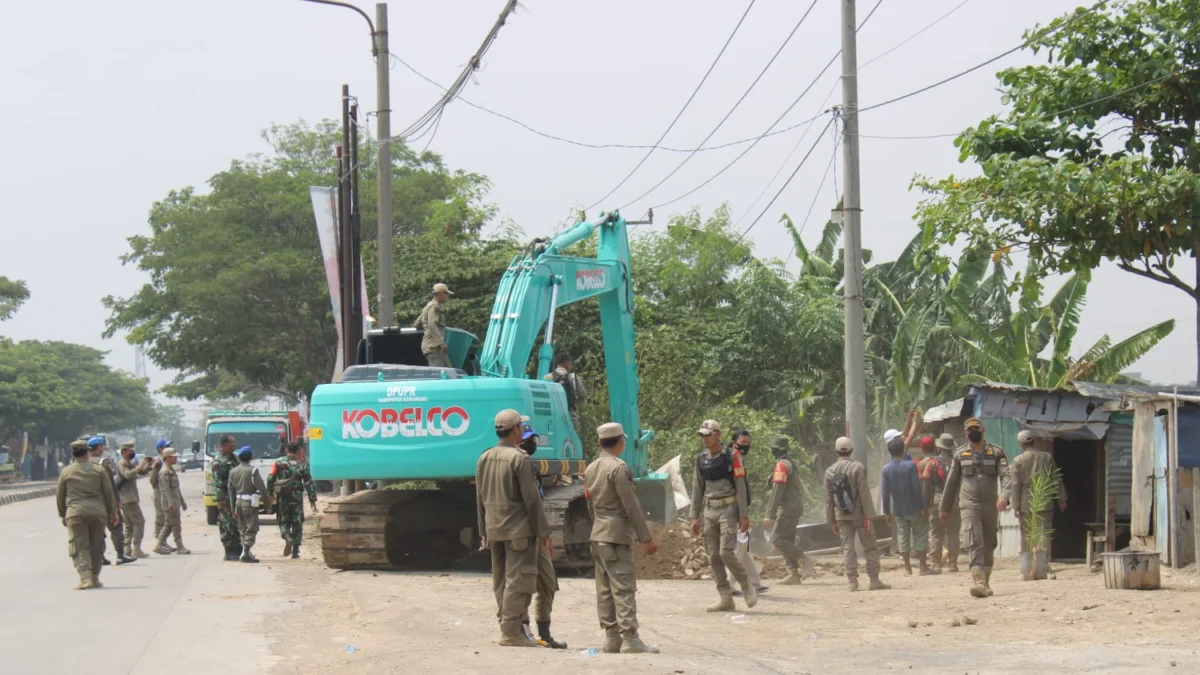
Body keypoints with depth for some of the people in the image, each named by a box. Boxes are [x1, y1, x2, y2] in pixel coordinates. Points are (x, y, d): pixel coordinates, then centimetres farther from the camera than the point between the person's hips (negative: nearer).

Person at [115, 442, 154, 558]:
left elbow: (142, 472, 19)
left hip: (125, 500, 10)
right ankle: (136, 549, -16)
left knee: (129, 524, 12)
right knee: (139, 522, -12)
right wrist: (140, 466, -26)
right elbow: (128, 474, -28)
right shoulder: (122, 464, -10)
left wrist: (148, 466, 0)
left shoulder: (130, 464, 19)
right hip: (128, 499, -10)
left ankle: (127, 550, 12)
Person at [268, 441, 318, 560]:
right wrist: (312, 500, 5)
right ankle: (295, 552, 6)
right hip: (297, 499, 1)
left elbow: (270, 479, -6)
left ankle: (288, 538, -21)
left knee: (283, 522, 9)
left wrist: (270, 493, 7)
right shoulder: (302, 465, 2)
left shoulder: (279, 463, -1)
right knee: (297, 524, 8)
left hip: (282, 498, -1)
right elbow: (309, 483, 0)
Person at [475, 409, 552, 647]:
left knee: (500, 581, 12)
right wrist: (543, 531, -9)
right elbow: (531, 499, -14)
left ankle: (507, 626, 17)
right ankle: (511, 632, -9)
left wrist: (484, 532, 20)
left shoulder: (484, 459, 10)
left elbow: (480, 499, 14)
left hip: (494, 529, 8)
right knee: (518, 580, -6)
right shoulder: (519, 459, -12)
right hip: (518, 529, -8)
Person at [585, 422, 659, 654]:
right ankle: (629, 639, -14)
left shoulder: (590, 469, 12)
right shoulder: (618, 468, -14)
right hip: (617, 535, -9)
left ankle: (611, 637, 11)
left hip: (598, 535, 9)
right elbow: (631, 506, -15)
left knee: (605, 589, 9)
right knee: (623, 587, -10)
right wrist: (646, 538, -12)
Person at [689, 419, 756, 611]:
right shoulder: (701, 459, 9)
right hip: (710, 510, 6)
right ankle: (726, 599, 6)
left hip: (728, 509, -6)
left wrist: (744, 515, -11)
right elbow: (697, 488, 12)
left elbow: (740, 487, -8)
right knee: (713, 555, 2)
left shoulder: (731, 457, -7)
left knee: (726, 552, -15)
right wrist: (695, 516, 8)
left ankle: (747, 586, 6)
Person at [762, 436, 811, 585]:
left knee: (777, 540, -10)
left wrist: (770, 515, -22)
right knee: (787, 540, 10)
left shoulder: (782, 465, -15)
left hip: (787, 509, -10)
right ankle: (793, 573, 6)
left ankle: (804, 559, -14)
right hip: (796, 507, 10)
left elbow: (777, 491, -21)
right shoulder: (792, 463, 16)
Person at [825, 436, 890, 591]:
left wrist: (832, 521, 11)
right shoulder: (857, 468, -10)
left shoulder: (829, 472, 3)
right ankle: (874, 580, 0)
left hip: (841, 516, 4)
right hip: (859, 514, -4)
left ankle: (852, 581, -1)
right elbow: (864, 494, -14)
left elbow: (828, 499, 5)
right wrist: (869, 516, -13)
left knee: (847, 548, 5)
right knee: (871, 548, 3)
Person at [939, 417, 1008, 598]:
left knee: (988, 546, 9)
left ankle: (985, 582, 21)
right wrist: (944, 508, 14)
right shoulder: (960, 455, 9)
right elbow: (951, 483, 14)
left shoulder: (996, 453, 5)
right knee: (974, 544, -16)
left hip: (991, 507, 1)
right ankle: (978, 582, -27)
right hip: (969, 506, -1)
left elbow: (1006, 475, -7)